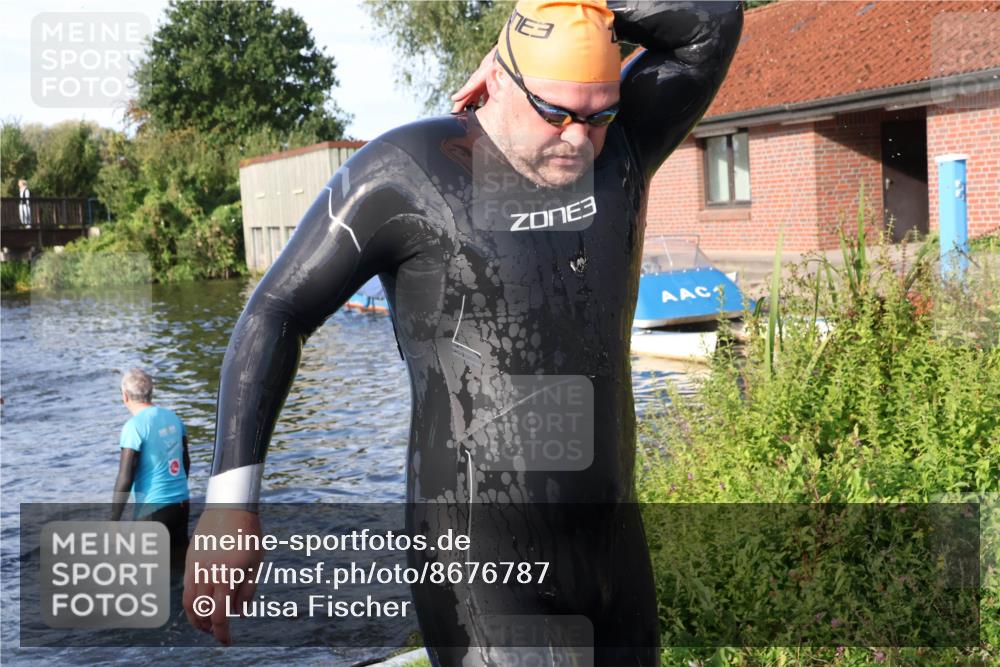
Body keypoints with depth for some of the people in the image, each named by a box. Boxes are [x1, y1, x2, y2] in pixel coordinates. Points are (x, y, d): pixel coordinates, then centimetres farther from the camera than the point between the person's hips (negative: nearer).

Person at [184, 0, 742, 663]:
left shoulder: (620, 145, 3)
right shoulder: (409, 170, -13)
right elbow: (275, 315, -11)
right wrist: (230, 501, -21)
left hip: (614, 543, 6)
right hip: (479, 556, -6)